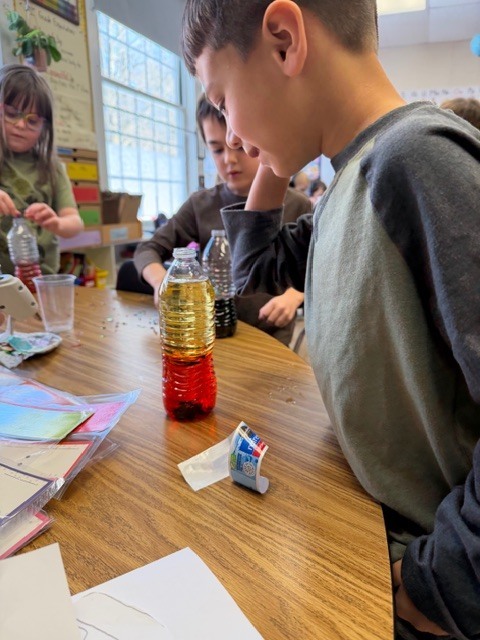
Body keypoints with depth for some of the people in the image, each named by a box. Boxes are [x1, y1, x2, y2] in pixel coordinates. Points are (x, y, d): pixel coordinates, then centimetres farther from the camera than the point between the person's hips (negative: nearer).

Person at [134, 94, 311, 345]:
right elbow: (148, 249, 7)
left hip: (271, 339, -2)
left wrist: (294, 296, -11)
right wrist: (162, 281, -14)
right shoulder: (201, 205, 2)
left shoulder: (296, 207, -2)